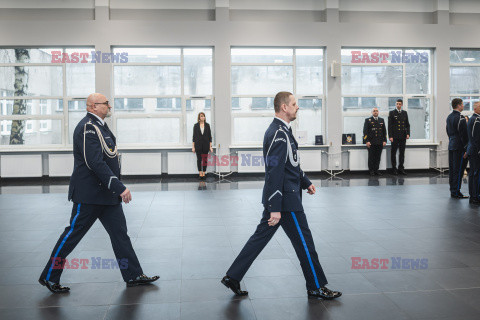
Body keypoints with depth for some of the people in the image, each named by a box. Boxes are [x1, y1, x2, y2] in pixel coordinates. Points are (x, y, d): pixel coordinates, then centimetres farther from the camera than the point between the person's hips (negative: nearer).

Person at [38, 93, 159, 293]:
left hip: (106, 193, 10)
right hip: (89, 194, -10)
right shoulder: (87, 128, -18)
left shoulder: (99, 126, 14)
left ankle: (133, 276, 15)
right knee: (73, 234, 1)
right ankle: (49, 277, 16)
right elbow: (95, 163, -26)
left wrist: (117, 188, 21)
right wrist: (119, 187, -26)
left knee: (120, 232, 9)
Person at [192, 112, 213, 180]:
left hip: (205, 145, 1)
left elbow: (209, 136, 5)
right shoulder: (196, 125, 2)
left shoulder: (207, 125, 3)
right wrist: (193, 147, -1)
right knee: (199, 159, 1)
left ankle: (204, 173, 9)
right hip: (198, 145, -1)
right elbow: (194, 136, 2)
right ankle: (200, 174, 8)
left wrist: (210, 146, 1)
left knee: (205, 159, 2)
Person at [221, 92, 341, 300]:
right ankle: (316, 287, 19)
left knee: (261, 236, 13)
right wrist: (275, 209, -25)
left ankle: (232, 277, 19)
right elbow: (275, 173, -25)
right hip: (286, 200, -10)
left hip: (278, 198, 10)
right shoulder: (278, 134, -20)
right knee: (304, 242, 3)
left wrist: (305, 182, 32)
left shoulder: (281, 130, 13)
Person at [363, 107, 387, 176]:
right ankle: (371, 171, 5)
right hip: (371, 143, -3)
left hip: (380, 143, 3)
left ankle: (376, 170, 10)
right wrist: (367, 141, -11)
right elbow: (365, 131, -2)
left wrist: (384, 140, 6)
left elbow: (384, 131, 15)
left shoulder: (382, 120, 15)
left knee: (378, 157, 3)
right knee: (371, 157, -2)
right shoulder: (368, 120, 4)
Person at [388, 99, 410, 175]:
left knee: (402, 153, 6)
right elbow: (390, 125, -4)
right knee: (393, 153, 2)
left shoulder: (405, 113, 12)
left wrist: (408, 133, -1)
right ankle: (394, 169, 8)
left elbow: (407, 124, 14)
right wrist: (390, 136, -11)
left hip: (403, 136, 3)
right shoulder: (392, 113, 1)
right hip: (395, 137, -3)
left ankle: (401, 168, 13)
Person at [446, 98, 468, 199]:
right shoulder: (460, 118, -16)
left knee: (452, 169, 11)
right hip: (459, 147, -9)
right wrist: (466, 149, -15)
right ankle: (456, 192, -2)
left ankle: (452, 191, 17)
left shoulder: (449, 117, 12)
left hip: (451, 146, 9)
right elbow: (464, 135, -17)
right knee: (458, 170, -4)